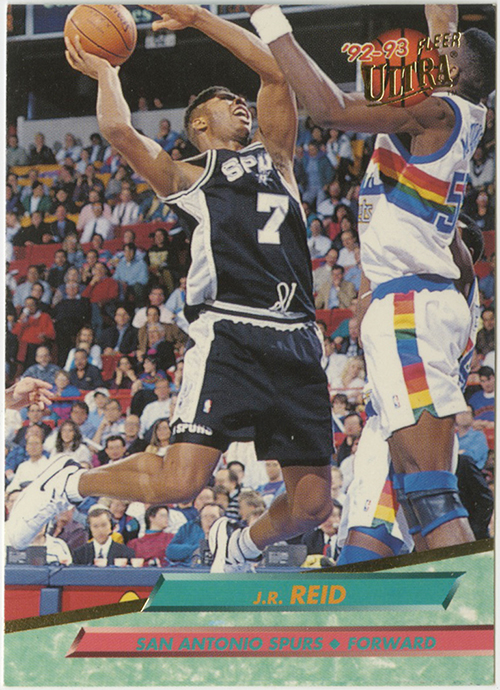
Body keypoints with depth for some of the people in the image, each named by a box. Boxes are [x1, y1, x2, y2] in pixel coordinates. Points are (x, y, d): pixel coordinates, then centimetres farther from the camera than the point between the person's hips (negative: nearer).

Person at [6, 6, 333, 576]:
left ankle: (238, 547, 33)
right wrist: (105, 73, 15)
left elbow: (275, 70, 21)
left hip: (297, 345, 5)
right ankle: (70, 485, 10)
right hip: (230, 333, -5)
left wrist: (198, 17, 23)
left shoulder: (273, 157, 26)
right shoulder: (185, 177, 13)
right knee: (177, 483, -18)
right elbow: (118, 129, -3)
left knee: (311, 506, 0)